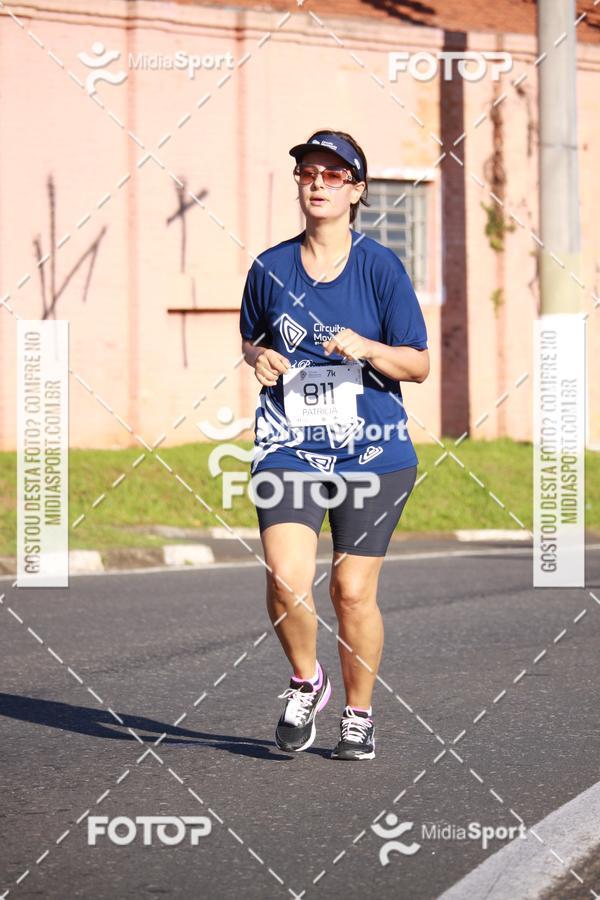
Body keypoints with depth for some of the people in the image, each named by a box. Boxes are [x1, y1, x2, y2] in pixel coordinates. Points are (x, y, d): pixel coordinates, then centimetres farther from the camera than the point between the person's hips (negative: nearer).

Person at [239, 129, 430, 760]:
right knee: (287, 579, -15)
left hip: (372, 453, -1)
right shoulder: (270, 267, 5)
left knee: (353, 590, 0)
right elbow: (251, 340, 22)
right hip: (289, 447, 1)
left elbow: (418, 365, -1)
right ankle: (305, 680, 14)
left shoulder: (380, 267, -2)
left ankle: (359, 714, 21)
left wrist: (365, 348, -19)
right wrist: (259, 359, -1)